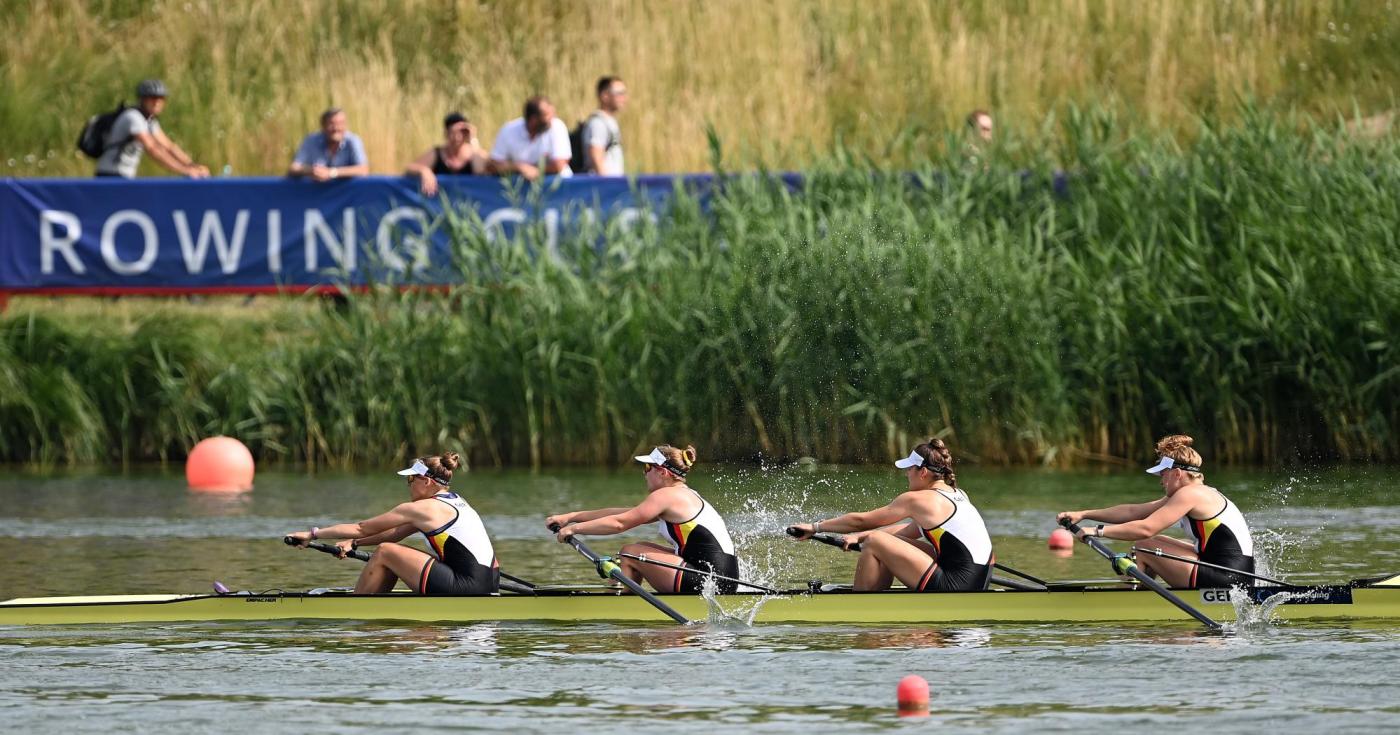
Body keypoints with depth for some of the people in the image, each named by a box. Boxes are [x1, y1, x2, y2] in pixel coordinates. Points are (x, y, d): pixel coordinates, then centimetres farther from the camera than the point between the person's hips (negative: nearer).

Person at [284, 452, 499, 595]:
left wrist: (313, 534, 8)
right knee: (394, 552, 18)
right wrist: (354, 543, 17)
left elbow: (362, 528, 0)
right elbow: (396, 534, 23)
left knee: (384, 552, -3)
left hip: (467, 590, -9)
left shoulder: (421, 509, -8)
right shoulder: (455, 502, 18)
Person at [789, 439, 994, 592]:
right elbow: (912, 530, 25)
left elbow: (861, 520, 0)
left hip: (955, 589, -9)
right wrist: (860, 536, 23)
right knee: (889, 543, 21)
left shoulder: (917, 500, -9)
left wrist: (815, 527, 11)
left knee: (874, 542, -5)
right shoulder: (957, 495, 16)